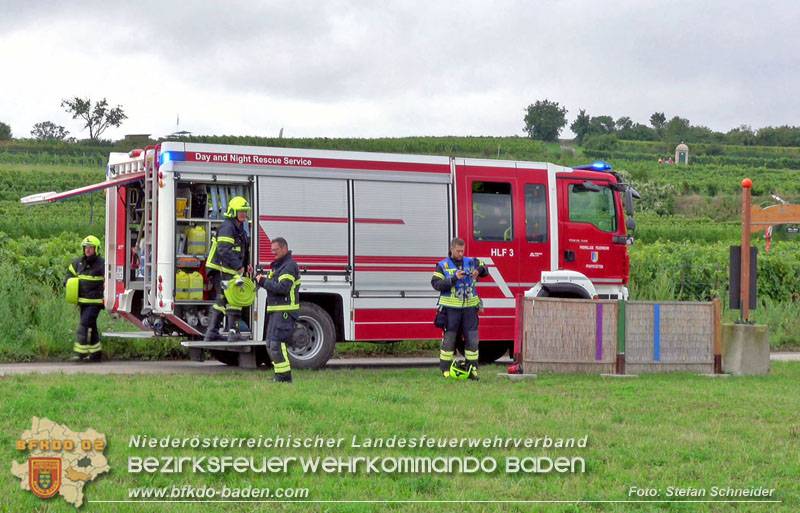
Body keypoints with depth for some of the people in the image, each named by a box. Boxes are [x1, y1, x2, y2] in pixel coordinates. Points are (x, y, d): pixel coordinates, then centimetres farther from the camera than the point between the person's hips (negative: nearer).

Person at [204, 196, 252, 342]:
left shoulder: (239, 228, 20)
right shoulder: (227, 227, -14)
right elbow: (224, 250, -25)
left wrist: (245, 265, 15)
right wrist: (238, 266, -25)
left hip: (230, 272, 11)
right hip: (223, 271, -11)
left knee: (222, 301, 13)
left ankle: (212, 332, 16)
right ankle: (233, 332, -9)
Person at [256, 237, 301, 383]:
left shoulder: (289, 266, -14)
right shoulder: (278, 265, 19)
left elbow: (283, 288, -24)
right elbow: (273, 285, 21)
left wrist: (265, 282, -15)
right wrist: (262, 280, 3)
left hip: (284, 312, -11)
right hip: (275, 311, 11)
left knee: (277, 343, -15)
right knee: (271, 344, 11)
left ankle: (285, 376, -12)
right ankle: (280, 375, 15)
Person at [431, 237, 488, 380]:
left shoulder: (471, 262, 11)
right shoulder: (443, 265, 2)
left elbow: (485, 270, 17)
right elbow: (436, 284, -8)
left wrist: (479, 270, -6)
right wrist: (454, 278, -18)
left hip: (469, 308, 3)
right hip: (450, 308, -3)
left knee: (472, 339, 1)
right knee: (449, 339, 1)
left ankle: (472, 369, 8)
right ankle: (445, 370, 8)